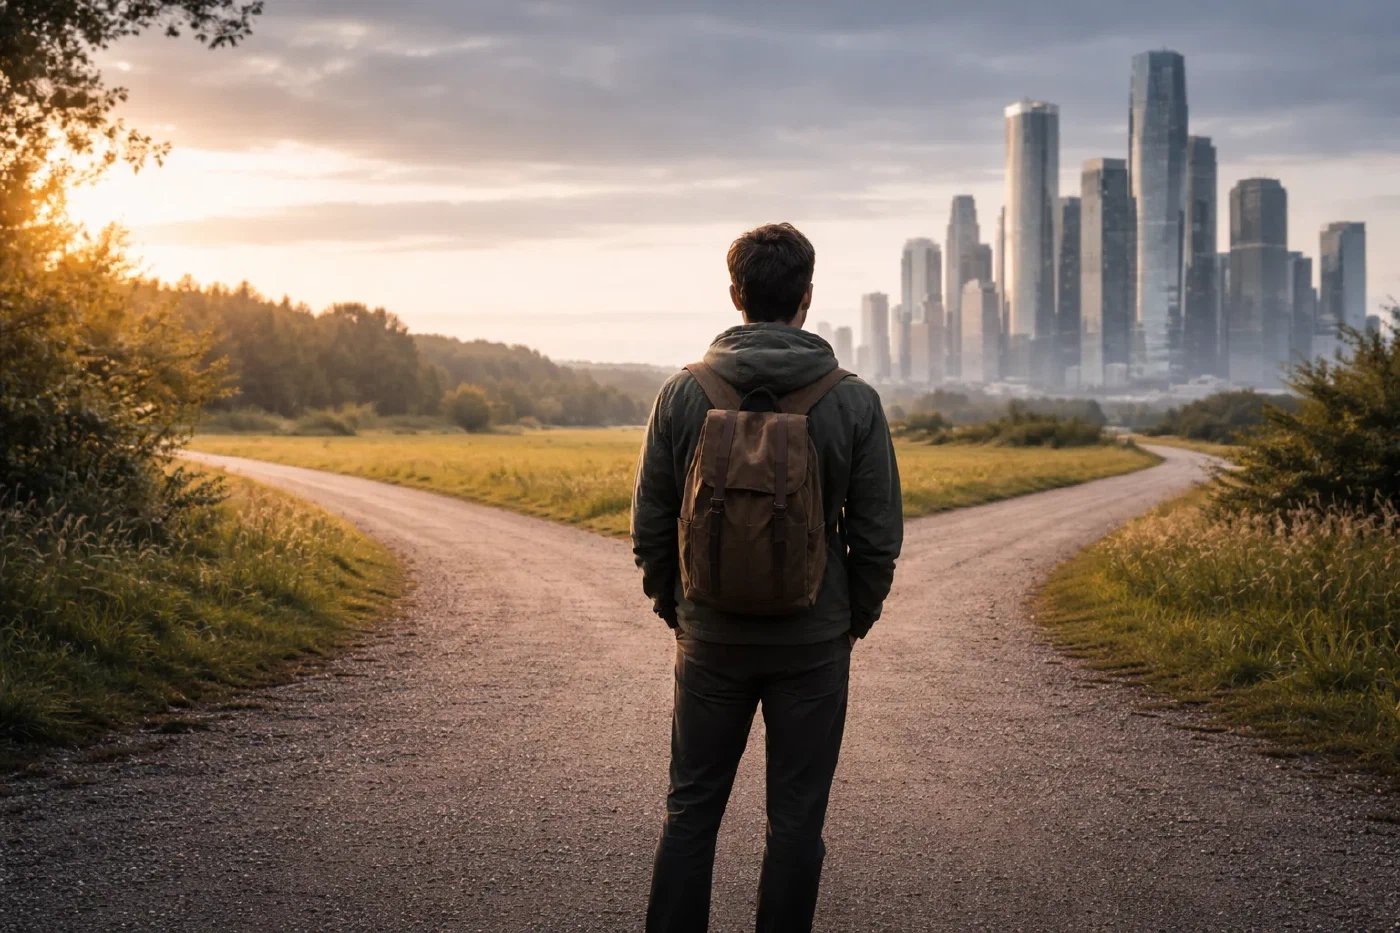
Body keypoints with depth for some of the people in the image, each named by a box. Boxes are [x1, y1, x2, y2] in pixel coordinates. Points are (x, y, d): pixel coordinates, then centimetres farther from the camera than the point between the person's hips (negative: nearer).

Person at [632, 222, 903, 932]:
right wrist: (855, 618, 11)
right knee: (796, 820, 8)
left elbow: (650, 527, 0)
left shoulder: (683, 394, -5)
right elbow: (879, 536, -4)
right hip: (814, 642, -1)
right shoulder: (853, 401, -8)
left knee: (690, 811, 12)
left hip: (711, 640, 1)